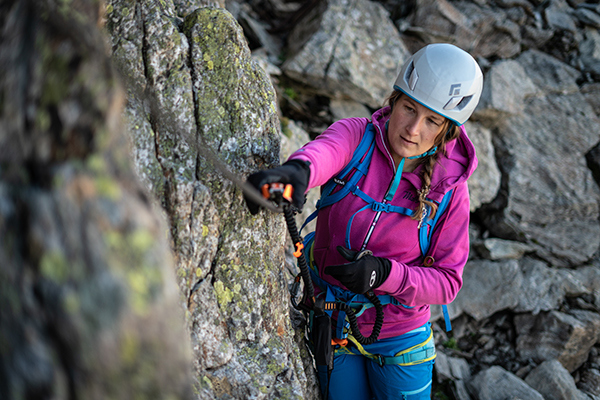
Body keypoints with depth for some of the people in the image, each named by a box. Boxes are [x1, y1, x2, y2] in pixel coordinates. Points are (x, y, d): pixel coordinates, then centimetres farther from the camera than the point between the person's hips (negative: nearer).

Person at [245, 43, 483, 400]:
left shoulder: (449, 189, -15)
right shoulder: (356, 136, -16)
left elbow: (447, 282, -13)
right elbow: (325, 152, -40)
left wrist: (383, 274, -31)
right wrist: (297, 171, -64)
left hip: (399, 335, -1)